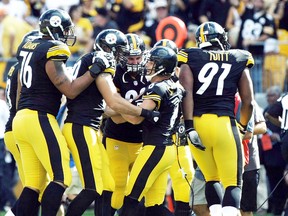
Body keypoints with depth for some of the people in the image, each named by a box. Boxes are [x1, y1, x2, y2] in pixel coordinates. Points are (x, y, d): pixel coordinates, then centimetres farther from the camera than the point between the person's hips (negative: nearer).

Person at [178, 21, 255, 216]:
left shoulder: (191, 59, 8)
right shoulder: (239, 61, 10)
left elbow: (187, 94, -6)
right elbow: (248, 102, 9)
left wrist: (189, 127, -9)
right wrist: (243, 126, 26)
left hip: (197, 122, 2)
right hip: (224, 123, -2)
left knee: (212, 179, 19)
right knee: (233, 183, 1)